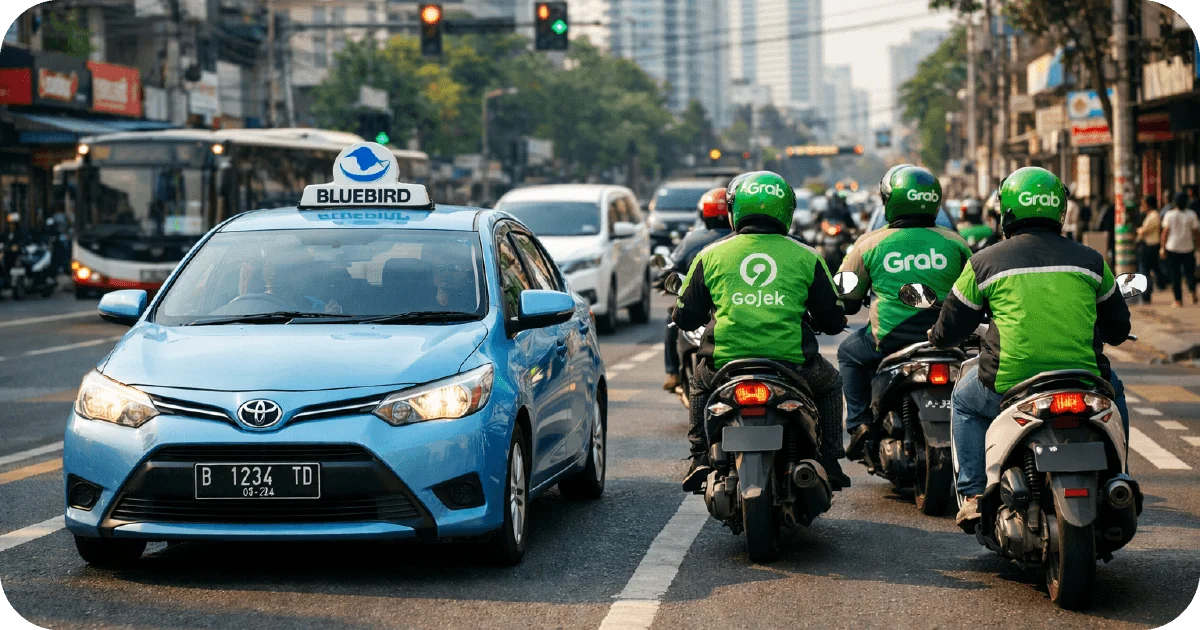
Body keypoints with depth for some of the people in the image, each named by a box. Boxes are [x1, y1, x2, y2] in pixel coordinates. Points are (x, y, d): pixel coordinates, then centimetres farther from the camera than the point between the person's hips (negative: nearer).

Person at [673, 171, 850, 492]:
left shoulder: (710, 255, 6)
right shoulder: (807, 257, 5)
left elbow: (685, 318, 13)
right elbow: (833, 321, 10)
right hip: (792, 365, -1)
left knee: (701, 383, 36)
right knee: (829, 382, 32)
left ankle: (701, 458, 25)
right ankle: (827, 462, 25)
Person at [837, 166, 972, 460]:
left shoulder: (870, 243, 1)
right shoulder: (954, 243, 5)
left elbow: (845, 299, 7)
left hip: (891, 339, -1)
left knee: (849, 353, 29)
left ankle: (859, 423, 15)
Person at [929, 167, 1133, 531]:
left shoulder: (985, 263, 5)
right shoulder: (1090, 260, 9)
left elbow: (948, 333, 14)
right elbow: (1118, 329, 21)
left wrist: (938, 338, 38)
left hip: (1008, 387, -1)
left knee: (964, 401, 31)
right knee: (1114, 392, 36)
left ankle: (973, 495, 21)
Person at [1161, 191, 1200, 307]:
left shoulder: (1169, 215, -4)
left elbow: (1165, 232, -3)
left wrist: (1162, 247, 4)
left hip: (1172, 248, 0)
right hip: (1188, 248, 0)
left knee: (1175, 275, 5)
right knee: (1189, 272, 14)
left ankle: (1178, 300, 3)